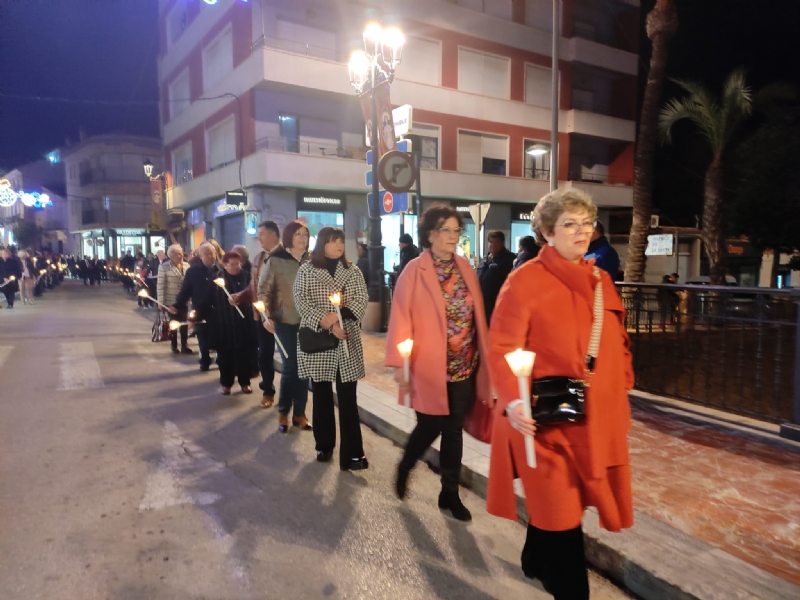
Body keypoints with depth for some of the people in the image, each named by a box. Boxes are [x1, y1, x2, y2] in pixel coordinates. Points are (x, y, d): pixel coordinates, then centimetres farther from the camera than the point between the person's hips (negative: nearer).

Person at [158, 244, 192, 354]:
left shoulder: (187, 265, 2)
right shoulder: (164, 267, -8)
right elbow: (160, 285, -9)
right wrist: (161, 302, -11)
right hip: (171, 301, -3)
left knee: (184, 323, 5)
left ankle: (184, 345, 15)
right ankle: (174, 346, 22)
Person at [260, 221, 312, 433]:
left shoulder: (311, 261, 3)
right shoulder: (276, 261, -3)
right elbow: (265, 291, 1)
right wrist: (267, 316, -7)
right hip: (285, 322, -2)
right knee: (290, 366, 1)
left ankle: (299, 412, 20)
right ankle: (283, 412, 20)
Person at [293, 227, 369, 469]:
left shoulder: (353, 271, 9)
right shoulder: (306, 270, 3)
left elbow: (362, 299, -2)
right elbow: (301, 302, -7)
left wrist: (338, 315, -18)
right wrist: (327, 323, -18)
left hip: (347, 342, 1)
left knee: (348, 397, -2)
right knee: (321, 394, 9)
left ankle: (352, 454, 0)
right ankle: (324, 445, 24)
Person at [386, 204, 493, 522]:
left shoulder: (465, 268, 6)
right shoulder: (414, 271, -9)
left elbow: (477, 315, 8)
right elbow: (401, 318, -11)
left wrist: (483, 357, 7)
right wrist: (400, 363, -15)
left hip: (464, 366, 4)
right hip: (430, 366, -4)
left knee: (454, 430, 11)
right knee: (430, 427, 5)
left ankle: (450, 494, 27)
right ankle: (404, 468, 36)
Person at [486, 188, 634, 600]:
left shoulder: (601, 280, 9)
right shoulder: (525, 280, -12)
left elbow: (616, 345, 17)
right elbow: (501, 349, -16)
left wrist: (620, 392, 11)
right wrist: (512, 401, -29)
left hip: (596, 417, 7)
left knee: (551, 502, 19)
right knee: (561, 512, 2)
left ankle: (537, 562, 44)